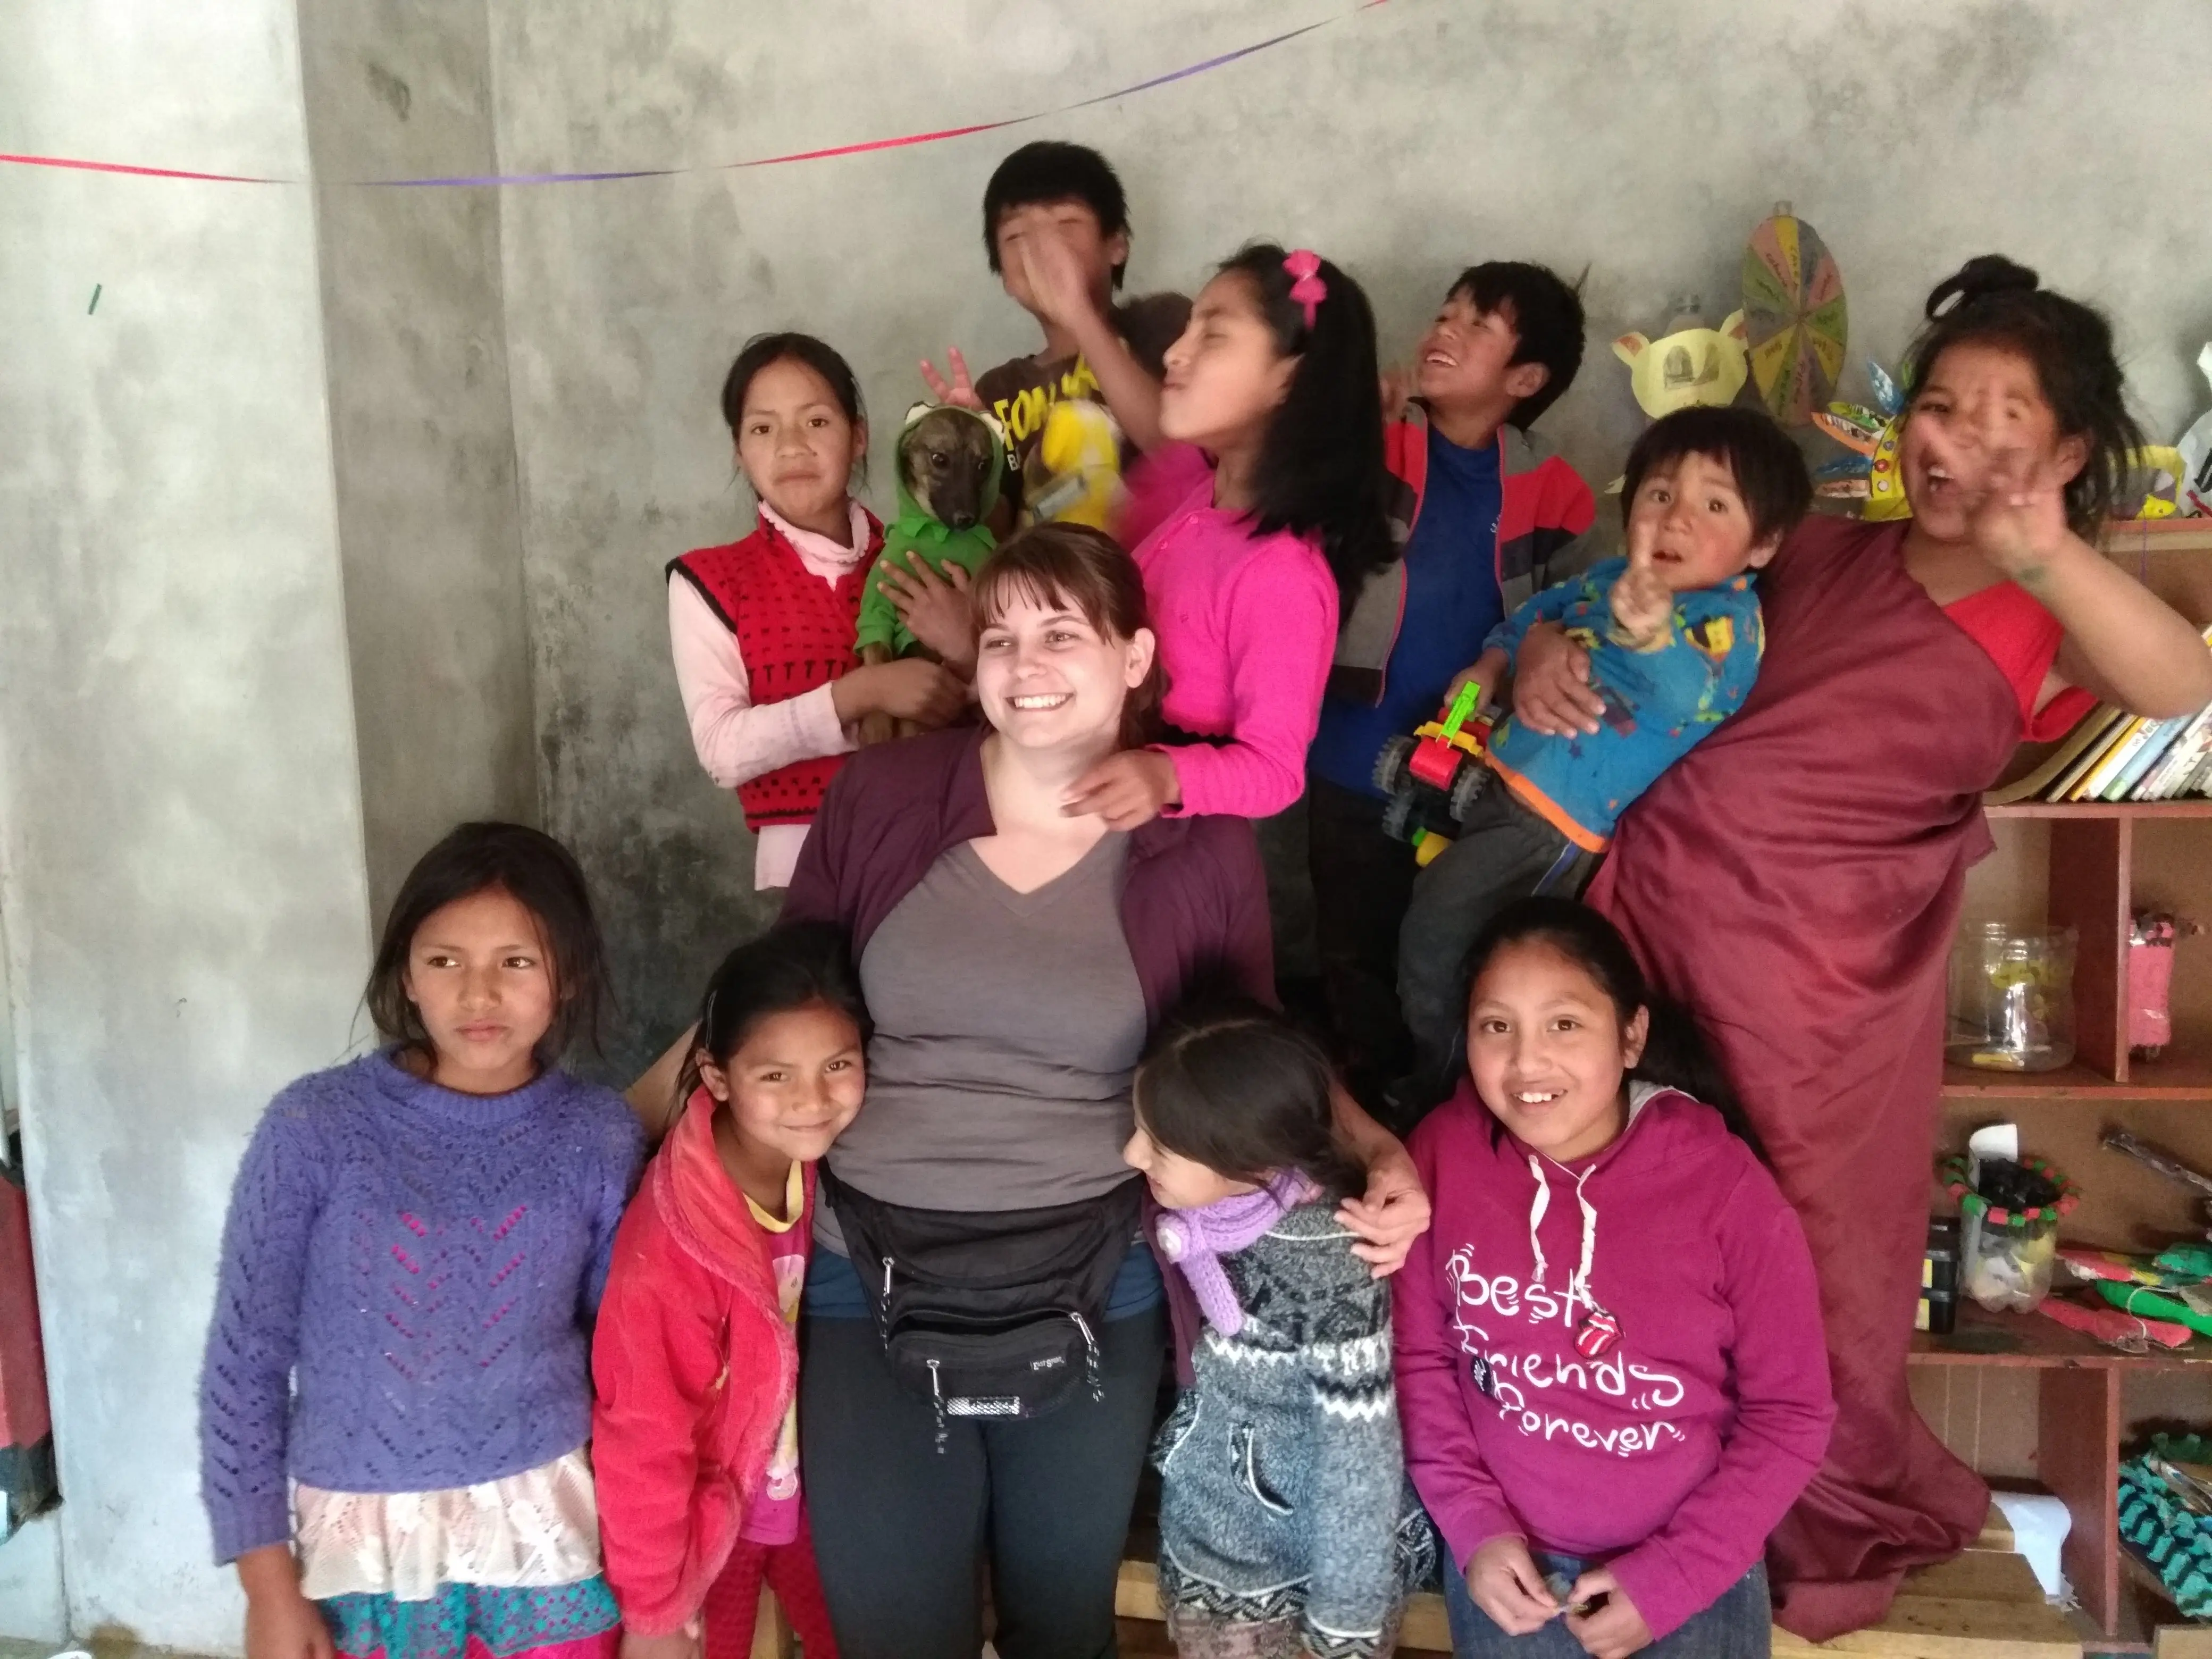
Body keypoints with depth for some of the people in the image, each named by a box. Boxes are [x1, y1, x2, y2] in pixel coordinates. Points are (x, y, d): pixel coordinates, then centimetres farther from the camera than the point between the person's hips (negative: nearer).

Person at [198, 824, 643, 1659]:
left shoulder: (600, 1136, -7)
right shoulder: (315, 1126, -12)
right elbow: (244, 1361, -5)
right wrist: (269, 1583, -3)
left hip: (547, 1530, 1)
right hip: (361, 1543, -1)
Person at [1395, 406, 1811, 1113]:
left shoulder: (1730, 620, -19)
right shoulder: (1616, 578, 4)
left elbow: (1691, 694, -39)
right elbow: (1539, 613, 24)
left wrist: (1652, 636, -57)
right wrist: (1490, 667, 12)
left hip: (1554, 820, -8)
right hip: (1502, 779, 9)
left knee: (1433, 928, -5)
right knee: (1434, 909, 23)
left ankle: (1434, 1099, 18)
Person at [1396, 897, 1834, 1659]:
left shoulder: (1725, 1187, -18)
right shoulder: (1442, 1154, -14)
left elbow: (1791, 1413, -9)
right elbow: (1418, 1356, -2)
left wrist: (1668, 1579, -10)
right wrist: (1472, 1526, -8)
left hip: (1695, 1561, -1)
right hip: (1510, 1552, 1)